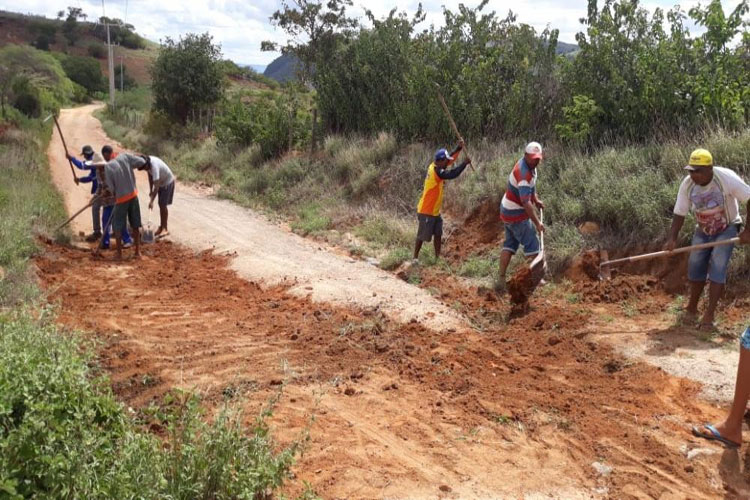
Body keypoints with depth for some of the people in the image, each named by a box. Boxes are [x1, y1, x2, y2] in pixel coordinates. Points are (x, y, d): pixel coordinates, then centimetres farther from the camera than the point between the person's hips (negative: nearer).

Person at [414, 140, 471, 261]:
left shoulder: (434, 167, 4)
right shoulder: (436, 171, -22)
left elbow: (450, 159, 13)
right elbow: (453, 174, -30)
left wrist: (459, 148, 1)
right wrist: (465, 163, -20)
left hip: (435, 211, 9)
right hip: (426, 211, -9)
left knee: (438, 234, 11)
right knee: (422, 235, -1)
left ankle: (437, 257, 17)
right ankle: (415, 258, 8)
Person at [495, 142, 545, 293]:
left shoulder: (529, 165, 3)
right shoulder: (523, 173, -27)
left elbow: (531, 186, 22)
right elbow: (525, 202, -34)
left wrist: (536, 199, 9)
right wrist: (537, 222, -32)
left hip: (508, 212, 10)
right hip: (516, 215, -10)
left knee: (510, 244, 11)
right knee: (532, 245, 1)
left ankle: (501, 280, 10)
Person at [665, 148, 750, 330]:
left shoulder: (727, 178, -28)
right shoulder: (687, 184, -17)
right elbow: (679, 213, -12)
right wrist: (672, 238, -24)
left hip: (727, 228, -3)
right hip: (703, 230, 4)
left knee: (717, 266, -14)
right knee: (695, 265, 2)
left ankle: (709, 314, -9)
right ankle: (692, 308, 18)